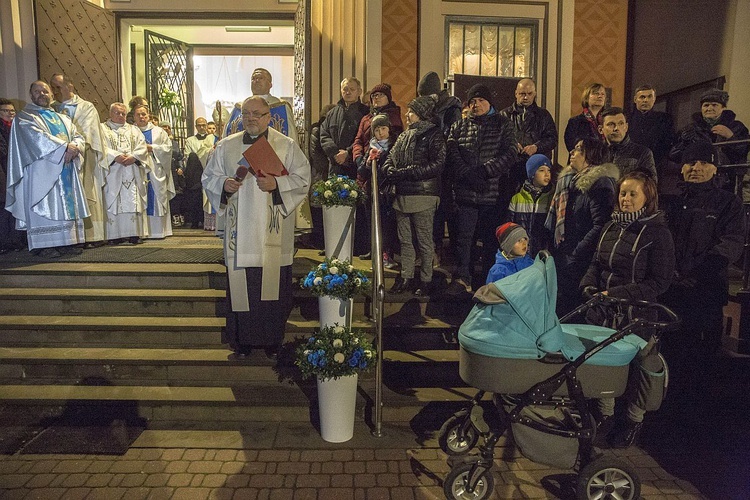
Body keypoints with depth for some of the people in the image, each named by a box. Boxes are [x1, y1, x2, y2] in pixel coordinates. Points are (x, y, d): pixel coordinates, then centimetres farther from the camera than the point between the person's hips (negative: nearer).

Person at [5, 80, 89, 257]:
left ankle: (67, 242, 2)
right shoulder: (24, 118, 5)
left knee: (69, 206, 0)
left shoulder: (63, 118, 23)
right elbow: (37, 137, -13)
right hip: (42, 171, -5)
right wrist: (65, 146, -20)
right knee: (45, 206, -10)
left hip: (67, 170, 6)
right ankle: (45, 245, -10)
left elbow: (78, 136, 11)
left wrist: (75, 147, -13)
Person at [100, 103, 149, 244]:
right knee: (113, 203, -7)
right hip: (113, 173, -2)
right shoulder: (103, 129, 14)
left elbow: (142, 146, 7)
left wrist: (133, 157, -12)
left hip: (132, 173, 2)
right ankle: (116, 235, -8)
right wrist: (116, 156, -18)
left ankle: (134, 233, -5)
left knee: (133, 202, -5)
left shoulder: (134, 130, 22)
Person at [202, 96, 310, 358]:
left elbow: (302, 178, 0)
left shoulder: (287, 146, 5)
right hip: (240, 231, 2)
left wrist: (277, 184, -16)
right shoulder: (226, 146, 11)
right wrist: (224, 184, -8)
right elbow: (208, 177, 13)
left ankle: (272, 340, 16)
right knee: (240, 285, 2)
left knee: (273, 285, 2)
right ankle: (243, 340, 15)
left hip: (273, 233, -1)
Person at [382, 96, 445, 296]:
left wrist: (404, 173, -19)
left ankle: (426, 280, 13)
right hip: (402, 195, 7)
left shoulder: (434, 135, -6)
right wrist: (389, 170, -6)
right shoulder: (404, 135, 17)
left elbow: (437, 165, -17)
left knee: (424, 241, 2)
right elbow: (390, 158, 19)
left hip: (422, 195, -7)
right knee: (405, 240, 12)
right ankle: (406, 278, 23)